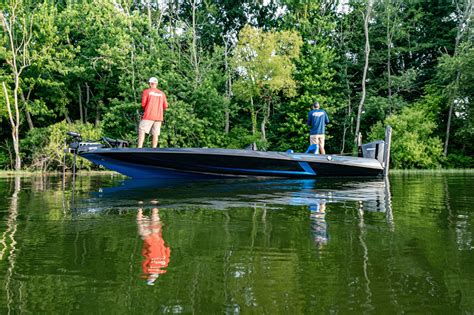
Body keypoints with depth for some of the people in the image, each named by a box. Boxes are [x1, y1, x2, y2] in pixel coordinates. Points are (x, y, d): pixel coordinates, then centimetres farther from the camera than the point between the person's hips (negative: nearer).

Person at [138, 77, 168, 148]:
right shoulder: (162, 93, 10)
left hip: (148, 116, -4)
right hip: (159, 117, 4)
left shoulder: (146, 91, 1)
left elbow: (143, 104, -3)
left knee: (142, 131, -3)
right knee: (155, 134, 5)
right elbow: (165, 106, 9)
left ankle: (139, 148, -14)